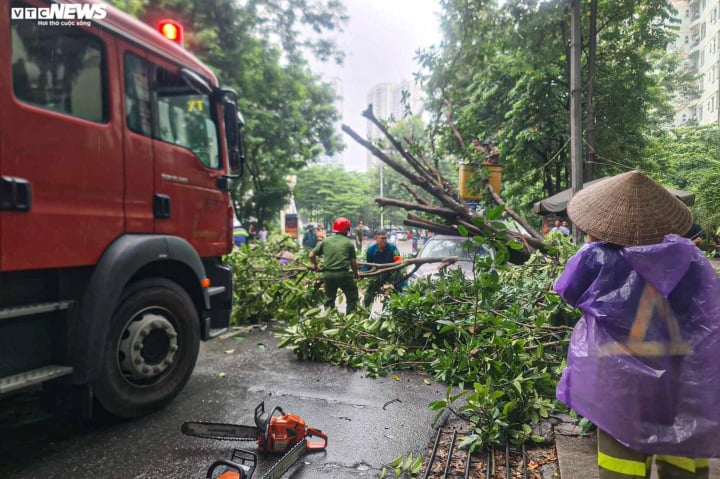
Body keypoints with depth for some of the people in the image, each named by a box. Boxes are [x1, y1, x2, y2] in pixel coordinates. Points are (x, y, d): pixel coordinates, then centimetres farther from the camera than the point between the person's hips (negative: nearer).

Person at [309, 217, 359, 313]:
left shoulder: (326, 241, 9)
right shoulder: (349, 242, 1)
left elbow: (311, 255, 8)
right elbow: (353, 262, 0)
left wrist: (315, 265, 27)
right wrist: (356, 274, 17)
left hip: (328, 274, 3)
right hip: (343, 273, -3)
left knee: (329, 298, 20)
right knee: (352, 297, 13)